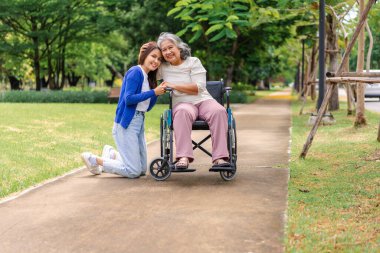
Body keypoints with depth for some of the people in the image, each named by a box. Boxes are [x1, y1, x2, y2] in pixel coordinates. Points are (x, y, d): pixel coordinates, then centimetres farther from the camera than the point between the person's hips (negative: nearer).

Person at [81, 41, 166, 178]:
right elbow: (128, 99, -22)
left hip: (138, 123, 9)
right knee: (133, 171, -8)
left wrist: (158, 92, -2)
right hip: (126, 123, -9)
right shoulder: (136, 72, -12)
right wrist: (153, 92, -21)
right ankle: (93, 159, 3)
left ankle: (111, 154, 29)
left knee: (142, 169, 13)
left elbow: (147, 107, 11)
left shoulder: (149, 78, 13)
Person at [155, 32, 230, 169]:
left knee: (219, 111, -34)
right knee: (183, 112, -39)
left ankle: (219, 157, -39)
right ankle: (183, 157, -49)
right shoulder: (162, 68, 15)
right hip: (182, 103, 0)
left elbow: (198, 88, -4)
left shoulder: (193, 62, 6)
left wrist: (174, 86, -9)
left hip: (203, 100, 0)